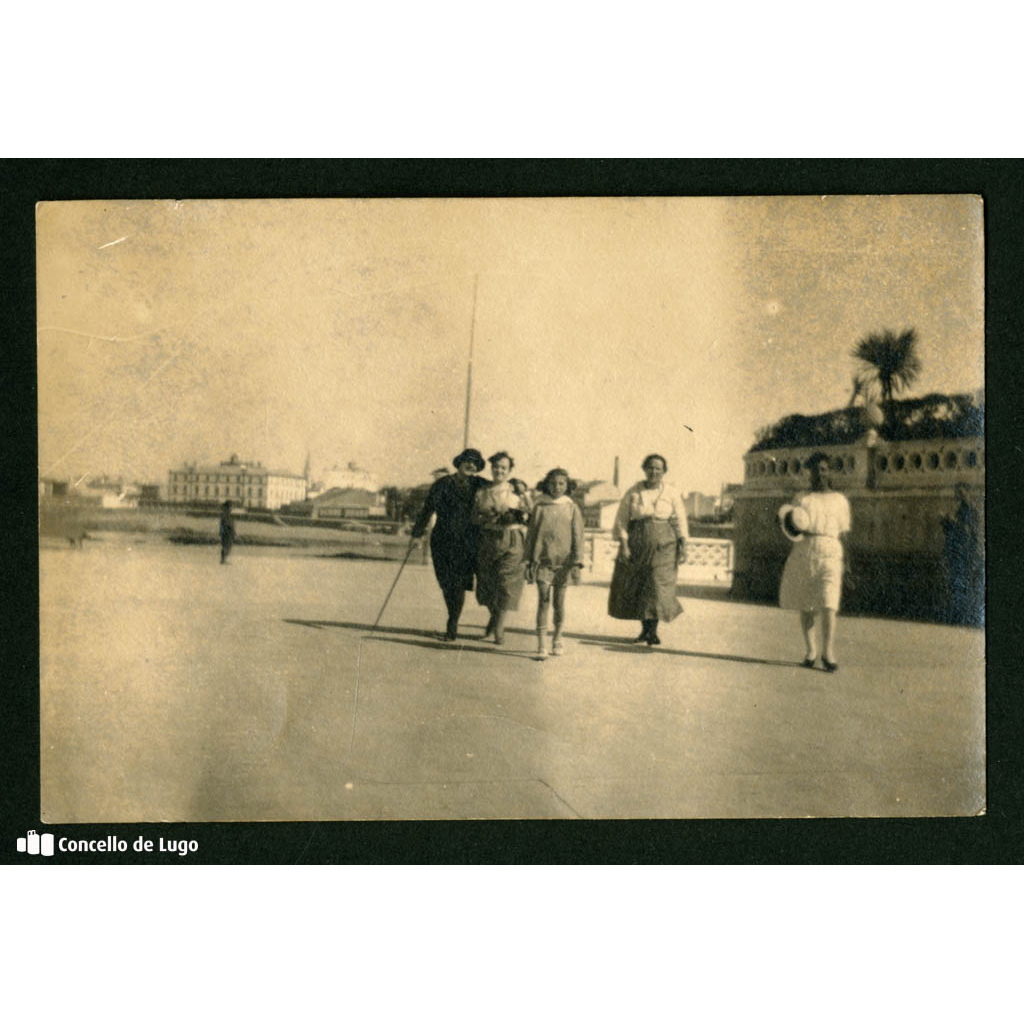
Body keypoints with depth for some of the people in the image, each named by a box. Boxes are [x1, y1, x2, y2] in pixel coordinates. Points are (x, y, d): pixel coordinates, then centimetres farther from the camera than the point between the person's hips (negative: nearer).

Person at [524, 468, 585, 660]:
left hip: (563, 560, 1)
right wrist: (528, 560, 5)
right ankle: (541, 645, -7)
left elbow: (578, 536, 3)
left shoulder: (572, 508, 4)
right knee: (543, 601, -6)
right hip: (542, 559, 0)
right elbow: (531, 534, 8)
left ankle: (557, 639, 23)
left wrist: (577, 561, -5)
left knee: (559, 602, 7)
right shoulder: (539, 507, 4)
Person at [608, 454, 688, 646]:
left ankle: (653, 631, -4)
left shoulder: (671, 493, 2)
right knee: (635, 587, 5)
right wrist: (623, 544, -9)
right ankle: (645, 628, 21)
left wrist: (683, 543, -3)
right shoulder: (633, 492, 0)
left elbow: (679, 520, 7)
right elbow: (622, 520, -1)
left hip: (663, 545, -1)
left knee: (657, 586, -9)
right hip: (637, 544, 1)